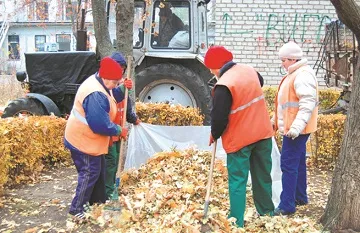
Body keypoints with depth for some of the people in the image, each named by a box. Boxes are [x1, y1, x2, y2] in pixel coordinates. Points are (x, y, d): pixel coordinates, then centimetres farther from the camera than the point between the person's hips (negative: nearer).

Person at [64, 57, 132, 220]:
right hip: (84, 140, -11)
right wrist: (119, 131, -19)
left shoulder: (99, 82, 1)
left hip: (89, 139, 11)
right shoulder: (95, 95, -33)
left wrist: (124, 89, -4)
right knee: (90, 173, -2)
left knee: (98, 170, 19)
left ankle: (98, 201, 34)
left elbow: (113, 97, 16)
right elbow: (101, 125, -34)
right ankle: (77, 209, 9)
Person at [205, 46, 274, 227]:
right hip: (263, 132, 7)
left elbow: (219, 118, -19)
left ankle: (237, 222, 7)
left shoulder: (223, 85, -22)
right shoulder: (249, 70, 2)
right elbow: (259, 82, 26)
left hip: (239, 138, -7)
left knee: (237, 180, 3)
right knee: (262, 176, 17)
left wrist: (214, 136, -1)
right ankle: (267, 213, 31)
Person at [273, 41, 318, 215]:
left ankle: (287, 206, -3)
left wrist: (297, 125, -34)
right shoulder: (295, 74, 17)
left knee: (288, 165, -9)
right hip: (292, 127, 11)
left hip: (296, 129, -11)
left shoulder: (303, 75, -17)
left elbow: (308, 103, -27)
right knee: (298, 163, 17)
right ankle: (300, 197, 29)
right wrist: (276, 119, 25)